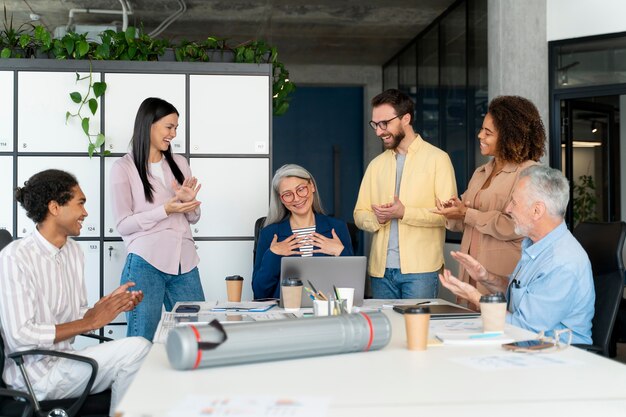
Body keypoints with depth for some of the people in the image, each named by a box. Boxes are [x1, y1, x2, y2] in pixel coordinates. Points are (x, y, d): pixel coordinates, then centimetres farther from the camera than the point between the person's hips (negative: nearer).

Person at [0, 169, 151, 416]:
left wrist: (111, 303, -6)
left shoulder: (74, 251, 9)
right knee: (137, 349, -19)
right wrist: (90, 322, -18)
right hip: (34, 374, -7)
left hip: (65, 361, 7)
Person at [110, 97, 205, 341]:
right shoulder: (123, 168, 0)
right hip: (146, 263, -5)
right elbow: (123, 225, -5)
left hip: (184, 262, 5)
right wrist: (165, 210, -14)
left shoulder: (179, 163, 14)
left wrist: (189, 201, -5)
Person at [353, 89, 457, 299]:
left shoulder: (437, 158, 0)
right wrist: (377, 218, -8)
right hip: (381, 268, 4)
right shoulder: (376, 164, 15)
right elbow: (359, 214, 13)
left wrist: (404, 213, -17)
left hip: (420, 268, -4)